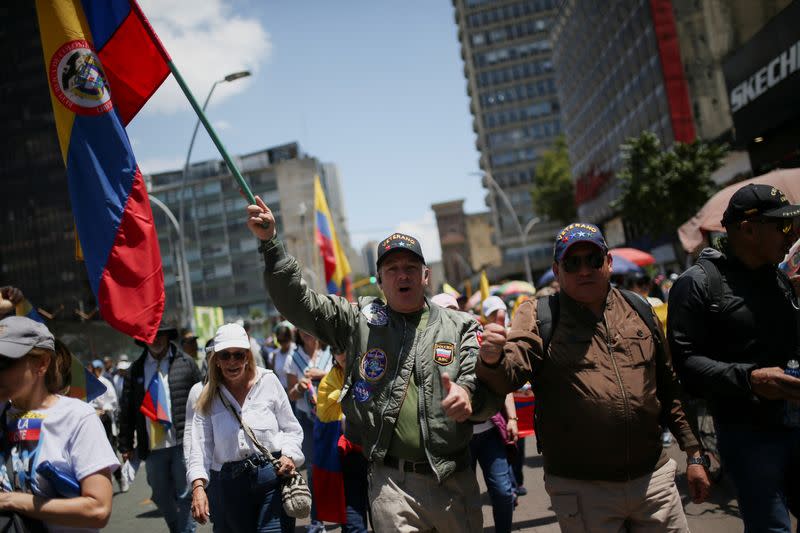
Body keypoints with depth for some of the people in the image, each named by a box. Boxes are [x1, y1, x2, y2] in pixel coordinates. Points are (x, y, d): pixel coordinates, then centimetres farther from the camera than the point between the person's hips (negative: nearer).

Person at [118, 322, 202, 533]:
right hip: (152, 447, 3)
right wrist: (125, 445, 7)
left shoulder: (185, 363, 1)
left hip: (183, 444, -3)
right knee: (162, 499, 13)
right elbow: (126, 411, 10)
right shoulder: (136, 369, 8)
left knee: (184, 496, 1)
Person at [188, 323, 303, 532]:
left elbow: (292, 429, 9)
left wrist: (289, 455, -9)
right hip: (228, 486, 2)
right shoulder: (208, 398, 6)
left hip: (272, 476, -1)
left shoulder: (268, 381, 3)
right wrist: (198, 486, -16)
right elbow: (200, 447, -2)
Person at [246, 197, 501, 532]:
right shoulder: (359, 322, 7)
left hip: (454, 480, 1)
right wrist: (269, 242, -8)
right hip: (391, 482, -1)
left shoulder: (459, 328, 4)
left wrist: (468, 395, -30)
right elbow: (297, 302, 2)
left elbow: (488, 387, -5)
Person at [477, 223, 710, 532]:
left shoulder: (639, 310, 8)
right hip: (580, 491, -3)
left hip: (653, 478, 3)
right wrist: (492, 360, -40)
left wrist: (693, 454, 14)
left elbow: (669, 387, 14)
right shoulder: (538, 316, -3)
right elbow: (508, 373, -17)